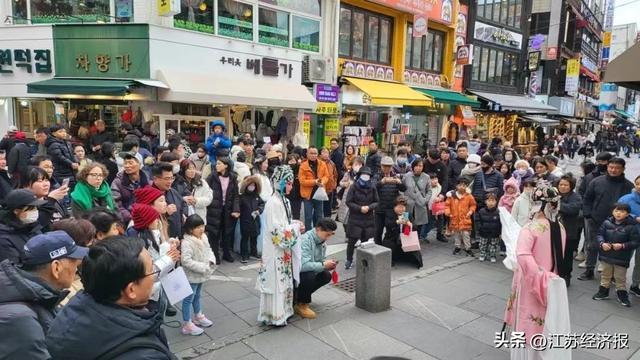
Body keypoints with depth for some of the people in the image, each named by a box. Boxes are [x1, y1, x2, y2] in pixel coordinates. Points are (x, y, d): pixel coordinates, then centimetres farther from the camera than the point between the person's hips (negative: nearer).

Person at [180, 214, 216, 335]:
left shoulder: (203, 237, -1)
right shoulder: (187, 242, -28)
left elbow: (208, 250, 10)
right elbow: (186, 261, -33)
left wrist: (211, 261, -10)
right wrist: (203, 267, -30)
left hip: (201, 275, 8)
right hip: (192, 276, -8)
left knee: (197, 296, 26)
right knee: (188, 299, 6)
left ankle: (198, 316, 44)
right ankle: (187, 324, 19)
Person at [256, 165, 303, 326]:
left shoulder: (284, 200, 8)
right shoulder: (273, 203, -20)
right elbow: (277, 231, -23)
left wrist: (296, 226, -1)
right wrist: (296, 227, -14)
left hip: (284, 249, 9)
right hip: (275, 249, -9)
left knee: (284, 279, 16)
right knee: (275, 281, 1)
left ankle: (282, 310, 29)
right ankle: (274, 315, 14)